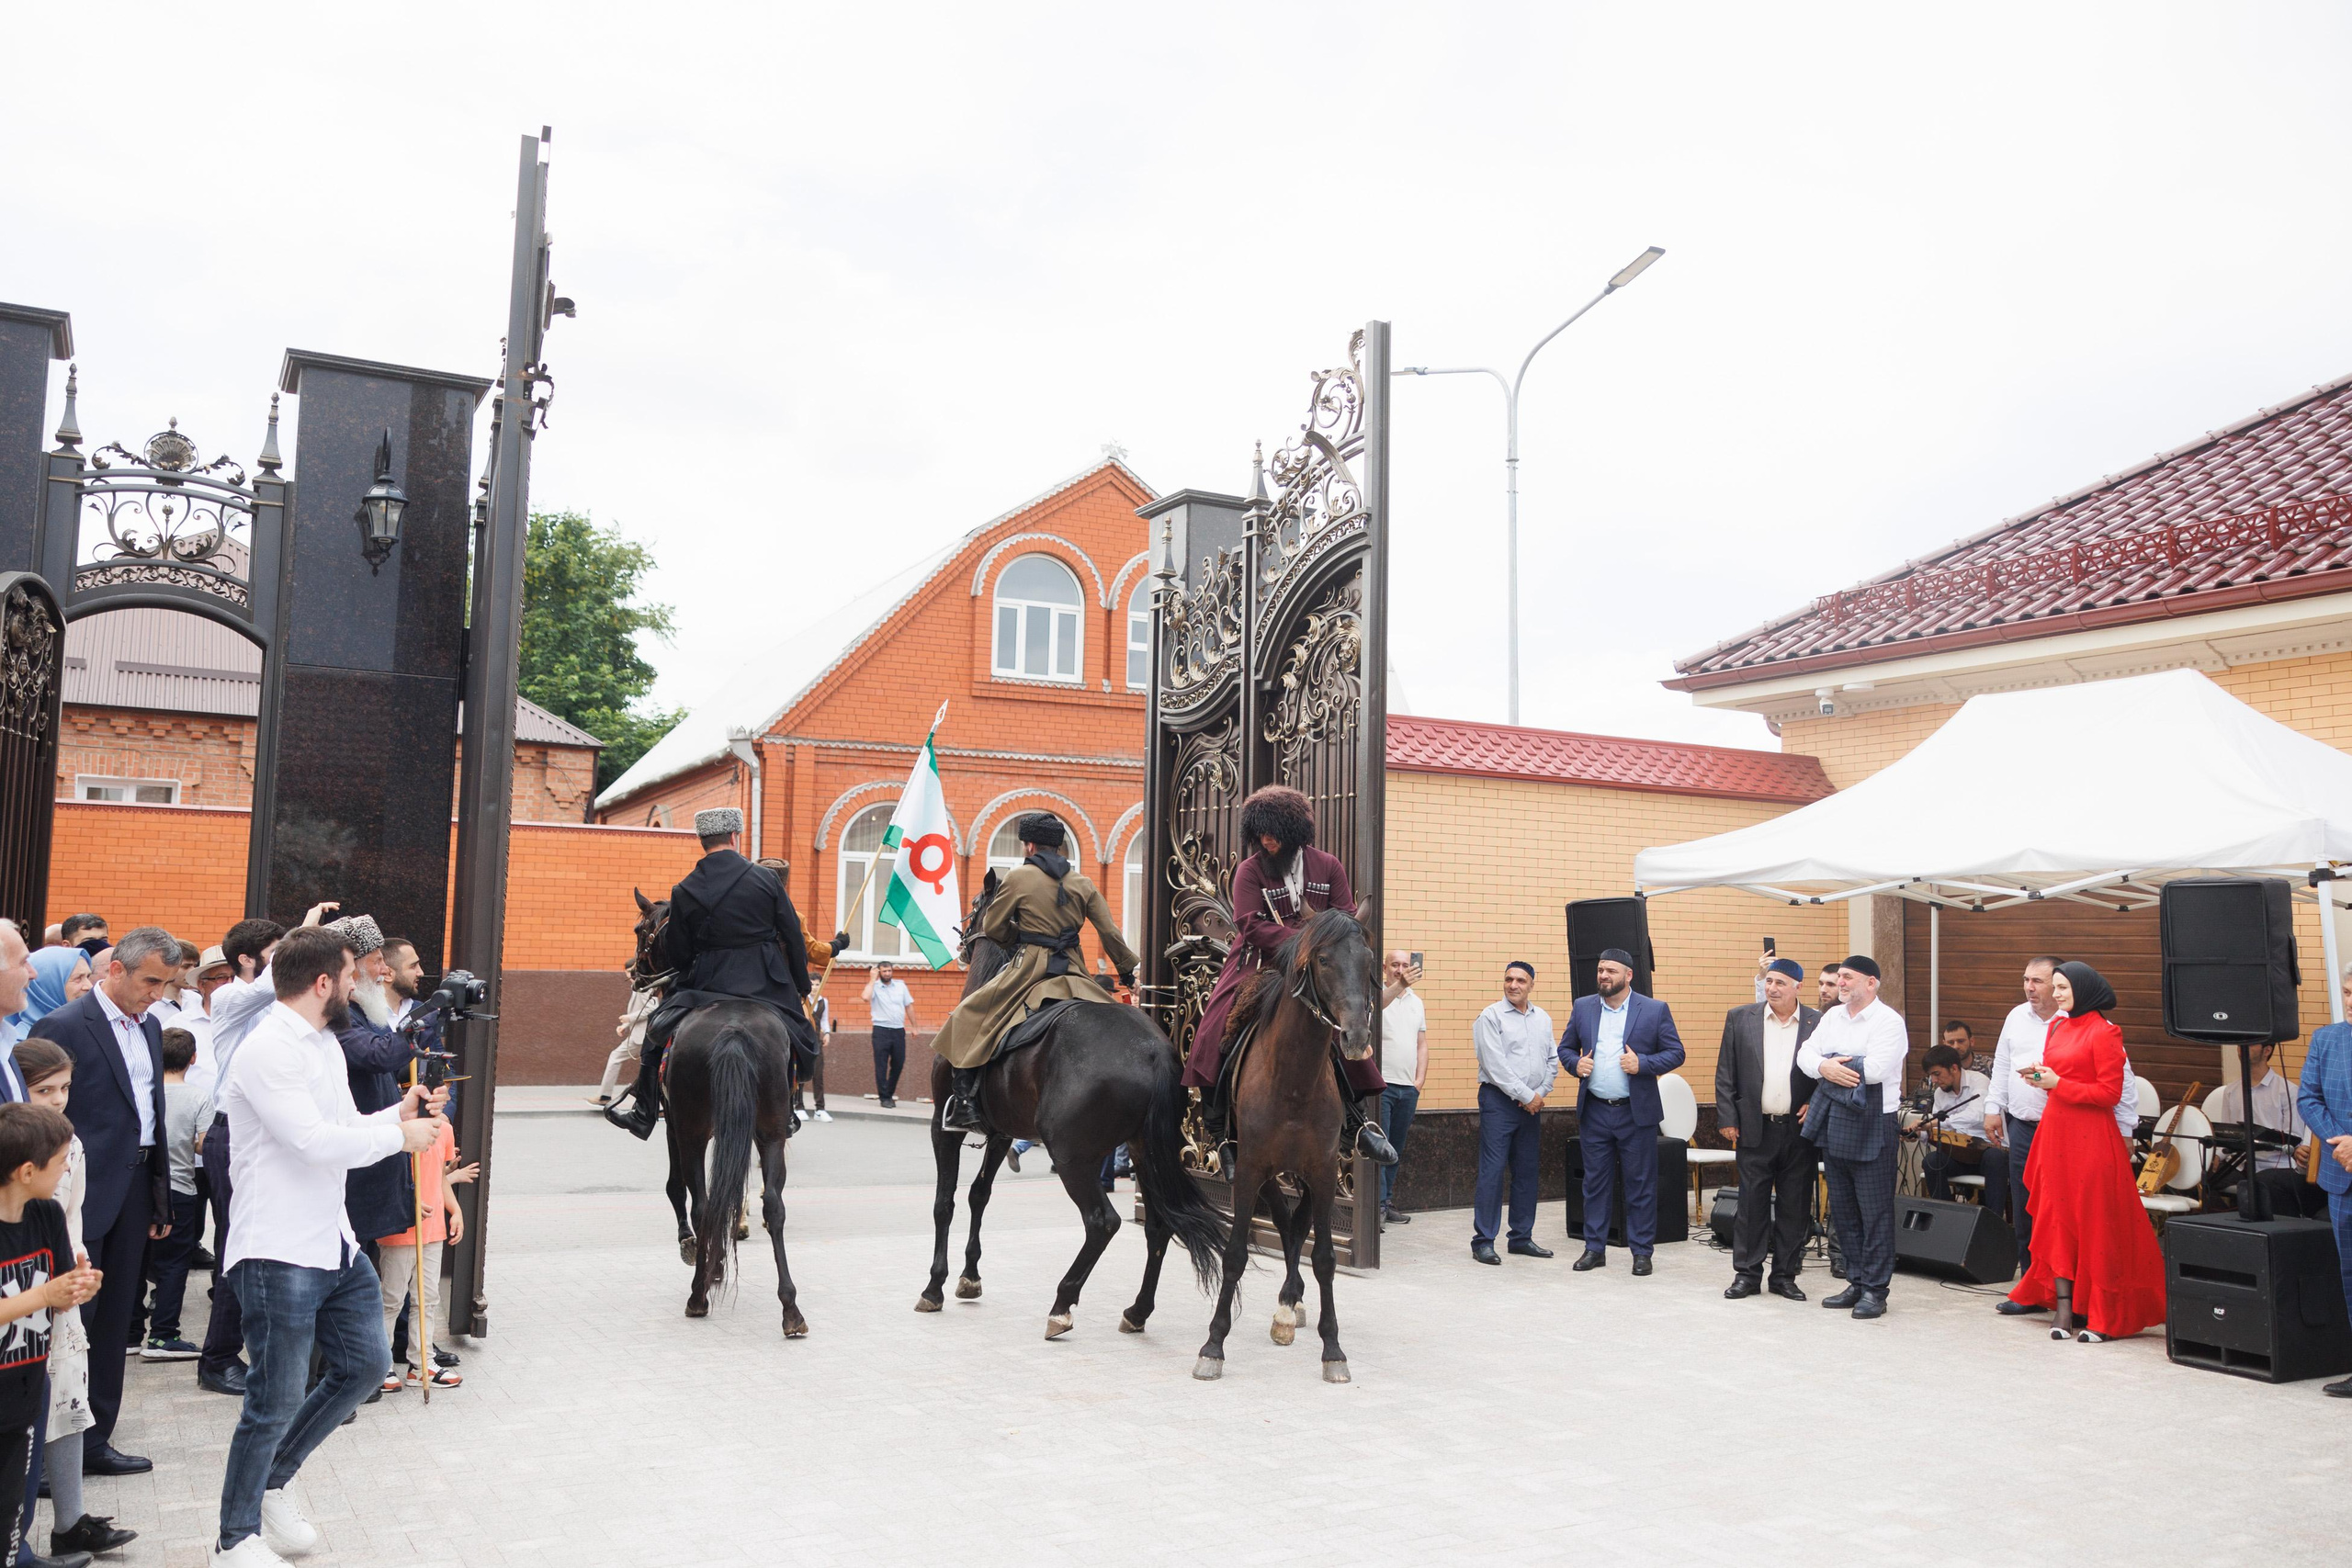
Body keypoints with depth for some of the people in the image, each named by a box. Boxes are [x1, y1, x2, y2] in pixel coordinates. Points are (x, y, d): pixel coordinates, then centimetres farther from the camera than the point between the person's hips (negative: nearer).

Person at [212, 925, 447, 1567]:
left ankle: (270, 1483, 32)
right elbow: (316, 1142, -23)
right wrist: (399, 1136, -12)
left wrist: (399, 1113, 4)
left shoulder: (324, 1044, 15)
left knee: (365, 1365, 15)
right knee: (279, 1399, 0)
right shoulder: (269, 1050, -17)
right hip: (279, 1253, -10)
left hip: (334, 1243, 10)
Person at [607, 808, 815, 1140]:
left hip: (709, 983, 0)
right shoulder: (766, 878, -4)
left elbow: (675, 956, 2)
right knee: (799, 1032, 24)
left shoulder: (684, 892, -4)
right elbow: (794, 937, 1)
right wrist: (802, 984, 13)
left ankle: (644, 1113, 17)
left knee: (656, 1031, 17)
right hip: (768, 984, 0)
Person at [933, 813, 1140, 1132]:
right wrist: (1127, 969, 22)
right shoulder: (1083, 884, 9)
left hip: (1028, 968, -4)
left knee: (968, 1019, 5)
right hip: (1074, 972, 4)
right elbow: (1110, 933, 9)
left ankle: (966, 1102, -7)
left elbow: (992, 928, 3)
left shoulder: (1019, 876, -3)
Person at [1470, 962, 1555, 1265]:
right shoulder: (1491, 1017, -6)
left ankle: (1522, 1237, 20)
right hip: (1499, 1100, -6)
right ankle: (1483, 1241, -2)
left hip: (1532, 1103, 6)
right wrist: (1526, 1095, -13)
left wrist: (1541, 1093, -2)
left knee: (1528, 1172, 10)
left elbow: (1552, 1061, 14)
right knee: (1492, 1172, -7)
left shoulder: (1543, 1019, 12)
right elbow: (1495, 1065, -13)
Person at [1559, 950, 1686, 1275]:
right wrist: (1576, 1063, -7)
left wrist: (1643, 1063, -17)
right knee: (1595, 1183, 8)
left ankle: (1641, 1251, 13)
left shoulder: (1655, 1010, -2)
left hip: (1636, 1112, -3)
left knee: (1641, 1185, 3)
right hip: (1594, 1112, 3)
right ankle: (1595, 1249, 17)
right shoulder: (1582, 1007, 7)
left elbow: (1675, 1053, -2)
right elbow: (1566, 1048, 14)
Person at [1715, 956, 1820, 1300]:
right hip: (1754, 1128, 0)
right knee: (1751, 1203, 4)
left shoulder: (1818, 1024, 1)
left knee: (1794, 1206, 7)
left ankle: (1785, 1275, 18)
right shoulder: (1740, 1019, 3)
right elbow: (1725, 1074, 4)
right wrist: (1727, 1119, -1)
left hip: (1799, 1129, 0)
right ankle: (1747, 1273, 13)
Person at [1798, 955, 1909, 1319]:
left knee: (1875, 1212, -1)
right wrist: (1825, 1068, -15)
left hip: (1870, 1126, -8)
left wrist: (1832, 1065, -9)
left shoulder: (1888, 1021, -9)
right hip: (1832, 1123, 8)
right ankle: (1857, 1282, 24)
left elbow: (1876, 1068, -22)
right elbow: (1805, 1054, 6)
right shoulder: (1832, 1017, 13)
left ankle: (1875, 1290, 6)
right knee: (1842, 1210, 13)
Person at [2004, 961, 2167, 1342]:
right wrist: (2040, 1077, 3)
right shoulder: (2057, 1027, 12)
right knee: (2057, 1220, 8)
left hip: (2091, 1137, -7)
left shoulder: (2104, 1032, -9)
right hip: (2055, 1131, 7)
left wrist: (2057, 1083, -15)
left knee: (2096, 1224, -1)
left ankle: (2102, 1317, 7)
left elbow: (2110, 1092, -13)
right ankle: (2064, 1310, 14)